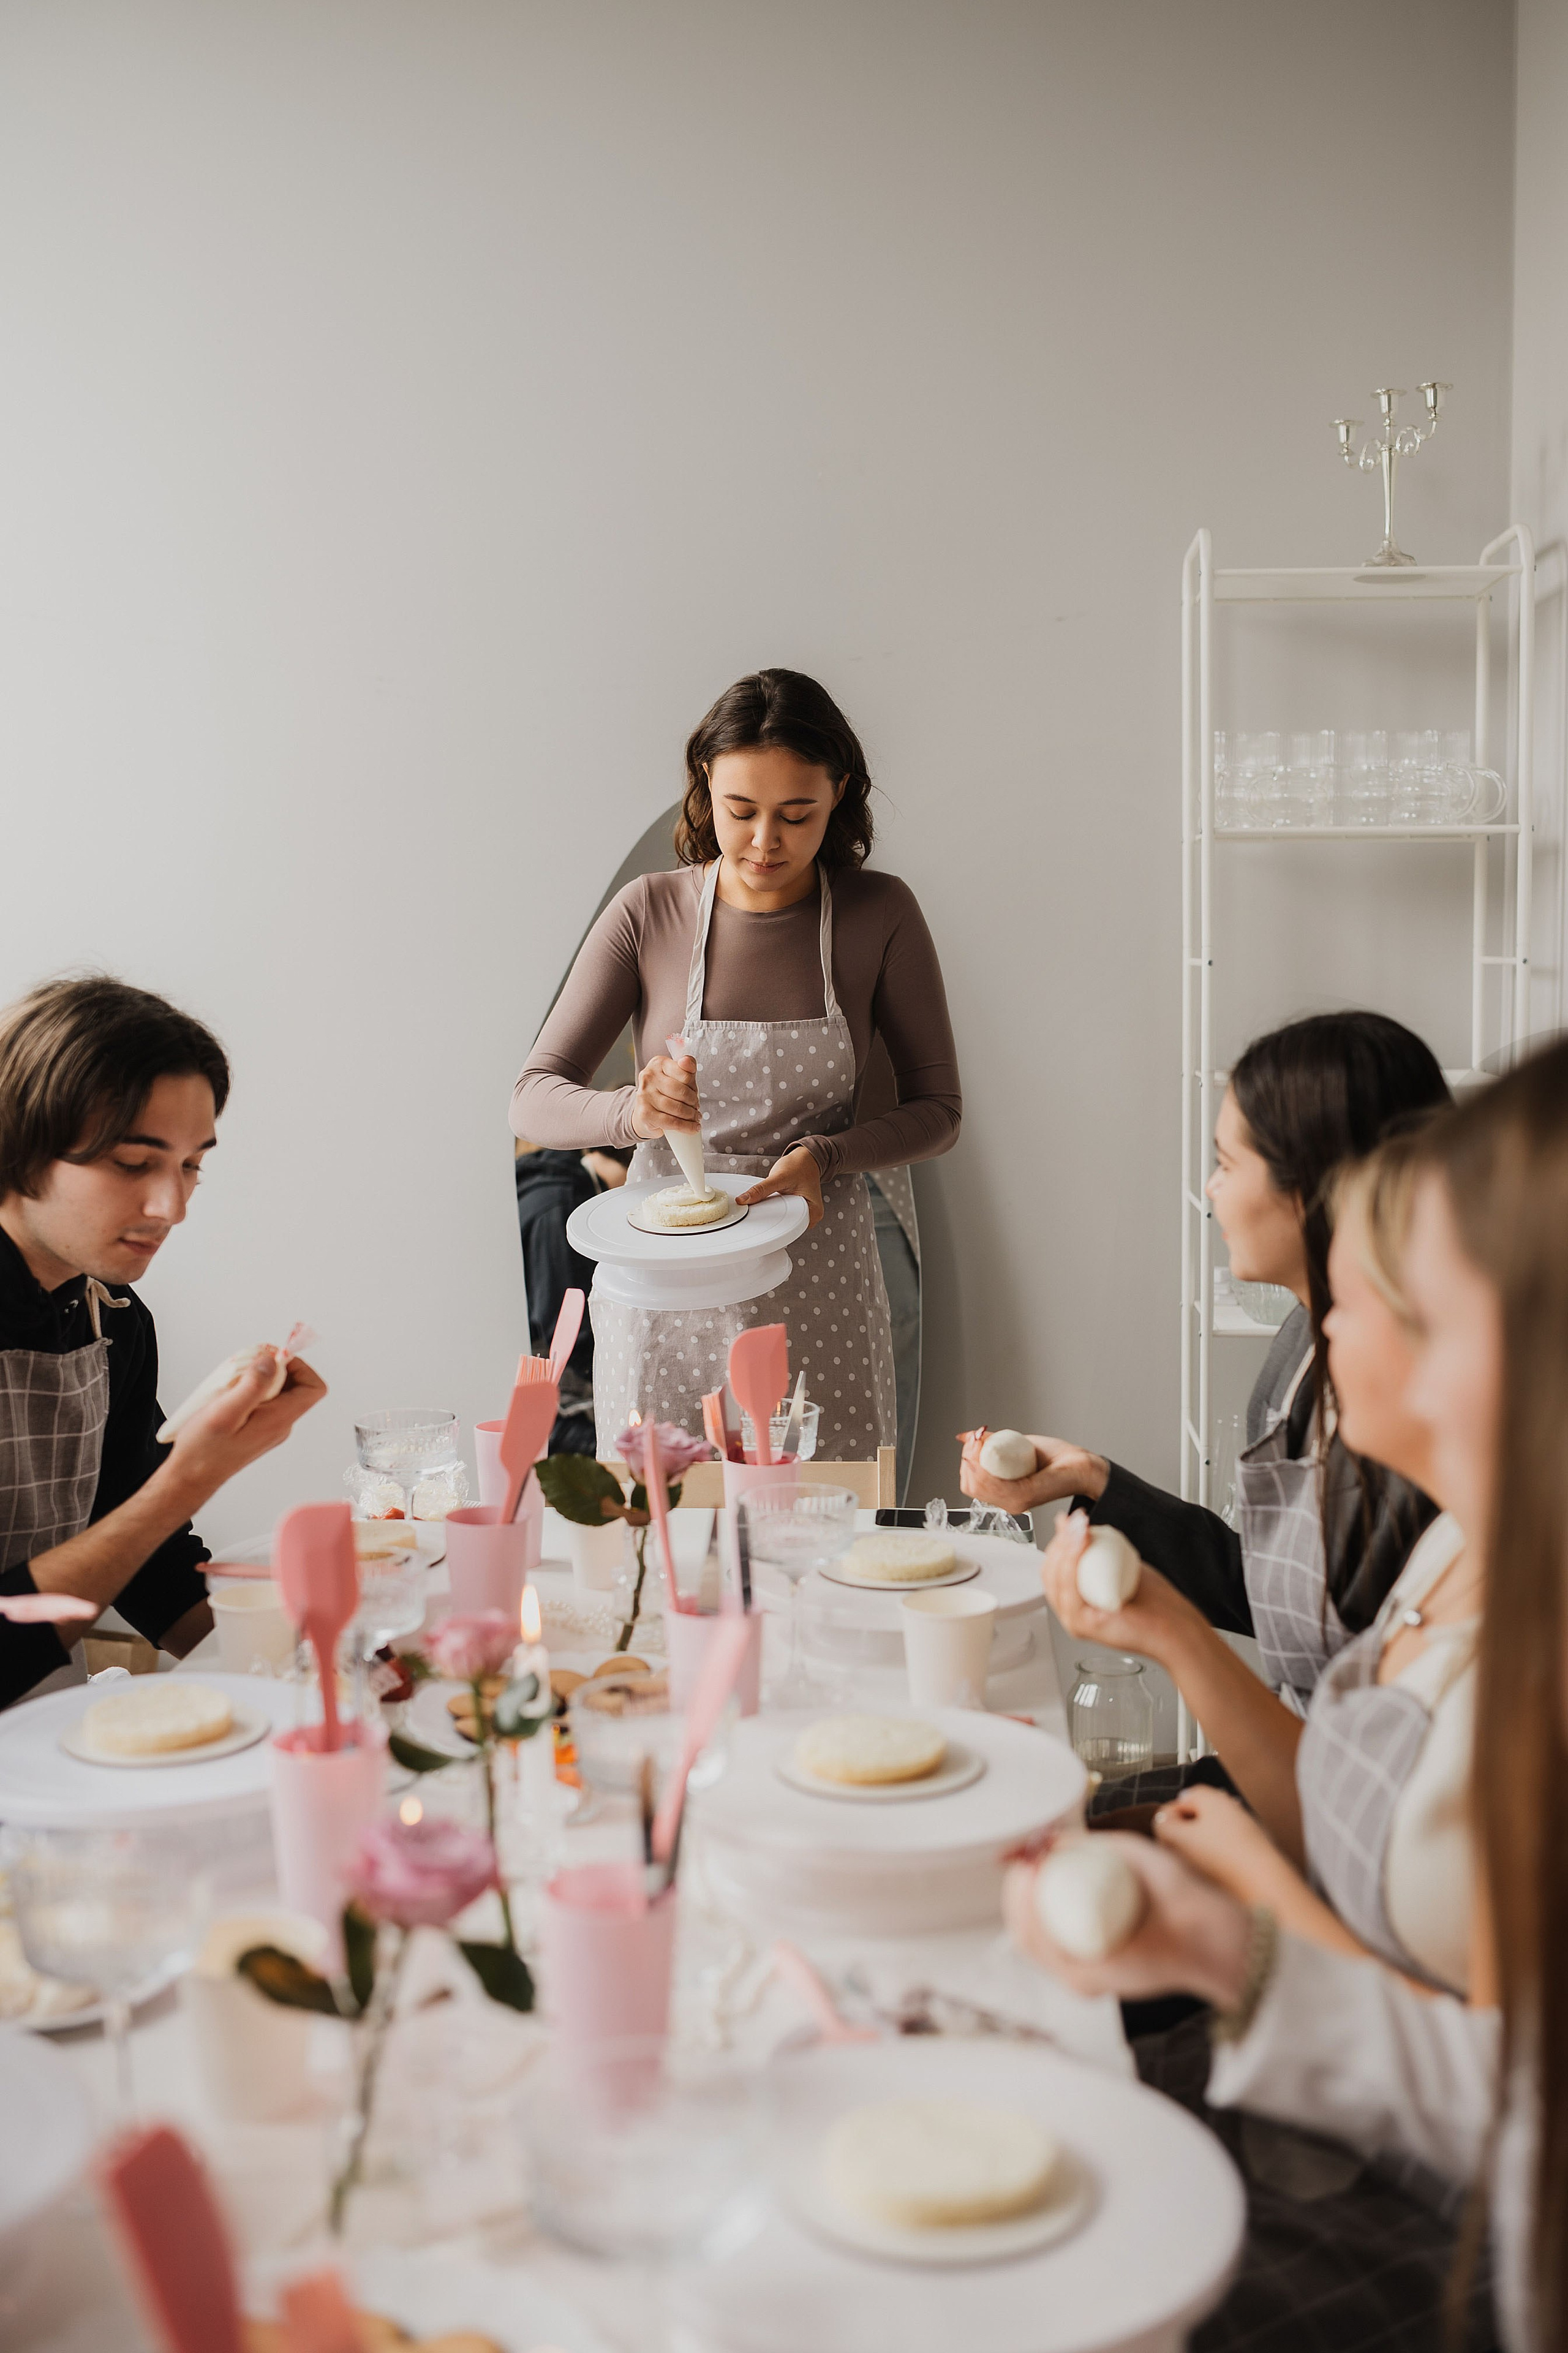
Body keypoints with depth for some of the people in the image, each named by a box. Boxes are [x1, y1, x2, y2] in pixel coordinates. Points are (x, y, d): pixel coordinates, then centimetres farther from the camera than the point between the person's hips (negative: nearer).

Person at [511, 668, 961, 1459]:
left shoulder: (879, 914, -5)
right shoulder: (649, 913, -5)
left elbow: (937, 1108, 1)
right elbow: (533, 1098, -4)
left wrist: (823, 1155, -17)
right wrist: (632, 1110, -25)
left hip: (820, 1281, 0)